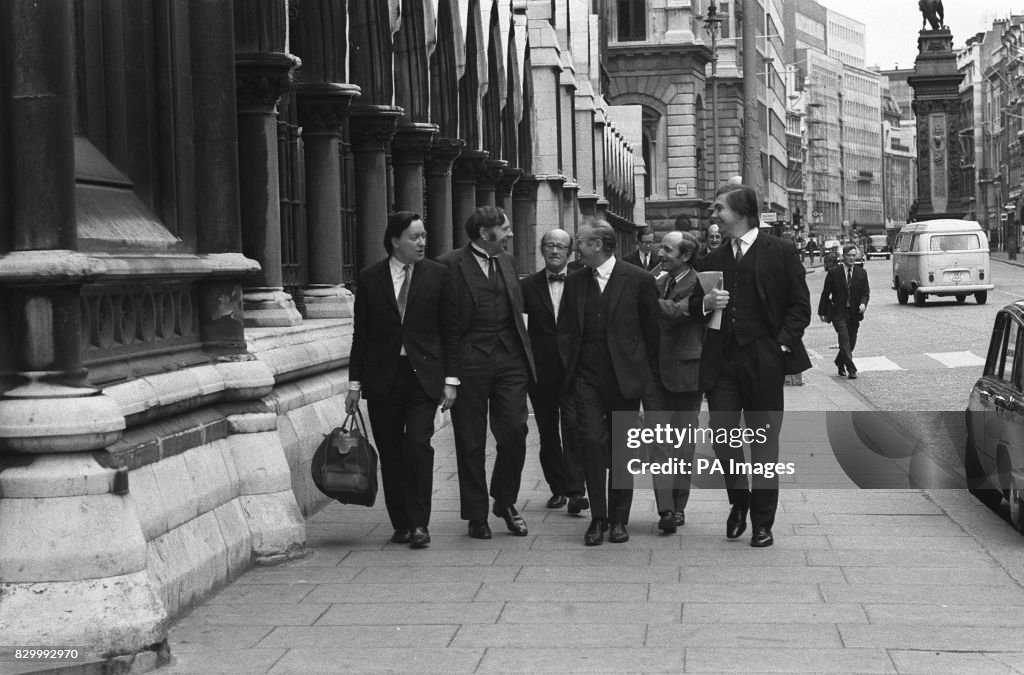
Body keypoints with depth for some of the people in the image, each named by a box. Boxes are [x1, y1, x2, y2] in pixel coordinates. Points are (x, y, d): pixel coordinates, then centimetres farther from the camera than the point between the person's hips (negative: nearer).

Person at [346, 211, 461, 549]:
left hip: (423, 374, -1)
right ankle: (400, 523, 16)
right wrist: (355, 383, 5)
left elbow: (450, 329, 4)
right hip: (383, 376, 1)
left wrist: (450, 379, -2)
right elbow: (361, 333, 7)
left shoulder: (437, 274, 3)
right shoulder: (370, 278, 4)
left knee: (418, 443, -13)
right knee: (390, 453, 5)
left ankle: (419, 524, -6)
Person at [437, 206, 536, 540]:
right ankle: (476, 515, 14)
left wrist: (525, 355, 14)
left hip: (509, 359, 5)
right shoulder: (449, 265, -6)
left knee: (514, 433, -2)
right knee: (470, 443, 4)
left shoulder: (507, 261, 14)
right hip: (469, 360, -5)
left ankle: (505, 501, 20)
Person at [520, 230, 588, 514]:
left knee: (573, 426, -11)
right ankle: (558, 488, 21)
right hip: (540, 370, 2)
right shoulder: (528, 285, 5)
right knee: (547, 432, 10)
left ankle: (575, 491, -10)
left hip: (574, 368, -2)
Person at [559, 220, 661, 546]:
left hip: (624, 375, -2)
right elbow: (565, 330, 15)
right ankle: (598, 518, -1)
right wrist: (569, 366, 5)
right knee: (591, 441, -8)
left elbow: (652, 329, 2)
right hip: (586, 375, 2)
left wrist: (647, 373, 3)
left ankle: (619, 519, 15)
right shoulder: (575, 282, 9)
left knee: (621, 447, 5)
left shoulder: (638, 280, -3)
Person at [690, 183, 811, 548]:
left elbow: (799, 306, -1)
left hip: (763, 361, -4)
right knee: (721, 433, -1)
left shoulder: (781, 252, -1)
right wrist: (705, 303, -5)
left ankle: (762, 522, 13)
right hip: (722, 360, 4)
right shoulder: (714, 259, 13)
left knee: (763, 441, 3)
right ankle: (738, 500, 25)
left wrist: (784, 344, -11)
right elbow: (694, 308, 18)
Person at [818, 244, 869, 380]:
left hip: (854, 313, 4)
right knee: (844, 339, -16)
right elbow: (826, 293, 2)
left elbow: (866, 292, 9)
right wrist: (823, 312, 1)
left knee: (851, 342, 10)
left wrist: (863, 303, -13)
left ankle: (840, 363, 33)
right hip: (839, 312, -4)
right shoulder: (834, 272, -2)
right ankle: (851, 369, -17)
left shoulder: (861, 273, 6)